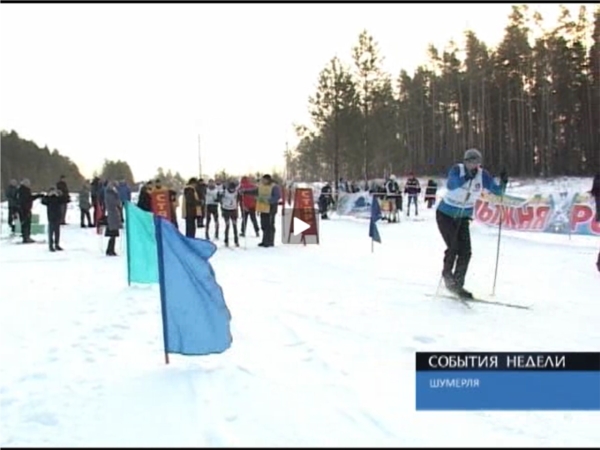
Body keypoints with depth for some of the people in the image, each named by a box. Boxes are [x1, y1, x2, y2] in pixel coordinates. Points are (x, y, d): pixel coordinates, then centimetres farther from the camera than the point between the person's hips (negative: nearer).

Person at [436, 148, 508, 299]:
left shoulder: (483, 175, -10)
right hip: (445, 214, -4)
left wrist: (503, 183, -29)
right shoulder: (457, 170, -22)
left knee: (465, 252, -3)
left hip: (463, 217, 4)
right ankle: (447, 274, 16)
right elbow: (450, 185, -40)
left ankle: (457, 284, 12)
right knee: (453, 247, -13)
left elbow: (497, 191, -9)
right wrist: (467, 176, -53)